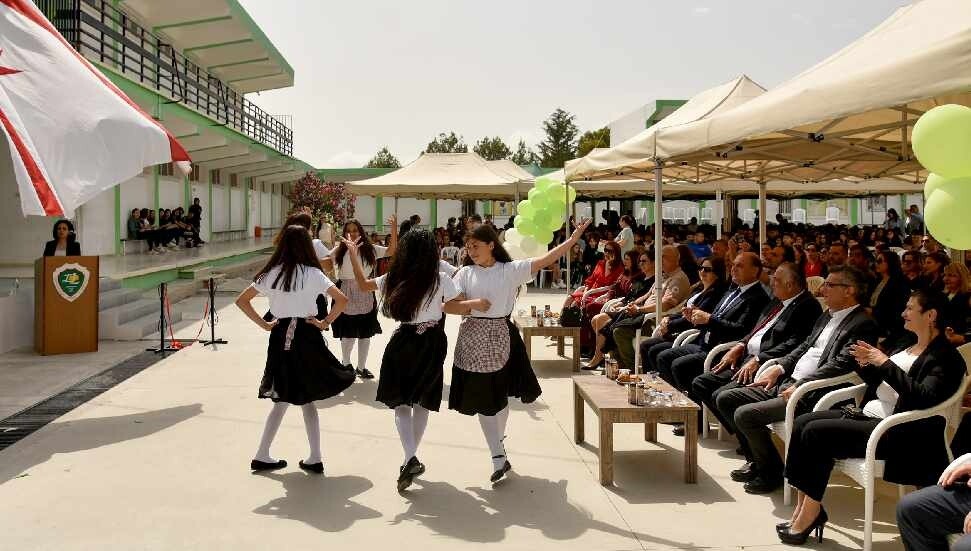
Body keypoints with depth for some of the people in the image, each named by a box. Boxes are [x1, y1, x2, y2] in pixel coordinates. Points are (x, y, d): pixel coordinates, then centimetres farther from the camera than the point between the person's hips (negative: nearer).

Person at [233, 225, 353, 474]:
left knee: (282, 399, 15)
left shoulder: (270, 274, 2)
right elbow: (342, 300, -13)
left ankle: (262, 456, 16)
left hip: (280, 337, 3)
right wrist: (325, 322, -5)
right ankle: (315, 458, 10)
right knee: (307, 399, 7)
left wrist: (264, 323, 4)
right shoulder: (313, 274, -6)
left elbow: (241, 300, 5)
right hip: (307, 335, -2)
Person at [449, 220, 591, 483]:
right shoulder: (466, 273, 2)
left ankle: (498, 441, 38)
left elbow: (544, 260, -10)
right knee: (482, 398, -1)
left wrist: (573, 239, -16)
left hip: (501, 336, 0)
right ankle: (499, 457, 2)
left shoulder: (511, 270, -2)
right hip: (473, 338, 0)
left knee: (501, 395, 13)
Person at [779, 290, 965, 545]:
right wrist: (865, 364, 2)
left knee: (815, 432, -23)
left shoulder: (945, 356, -8)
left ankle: (811, 512, -12)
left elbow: (924, 398, -23)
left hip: (894, 432, -9)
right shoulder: (908, 345, 18)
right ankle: (802, 508, -9)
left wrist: (885, 363, -20)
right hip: (869, 415, 9)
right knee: (802, 423, -8)